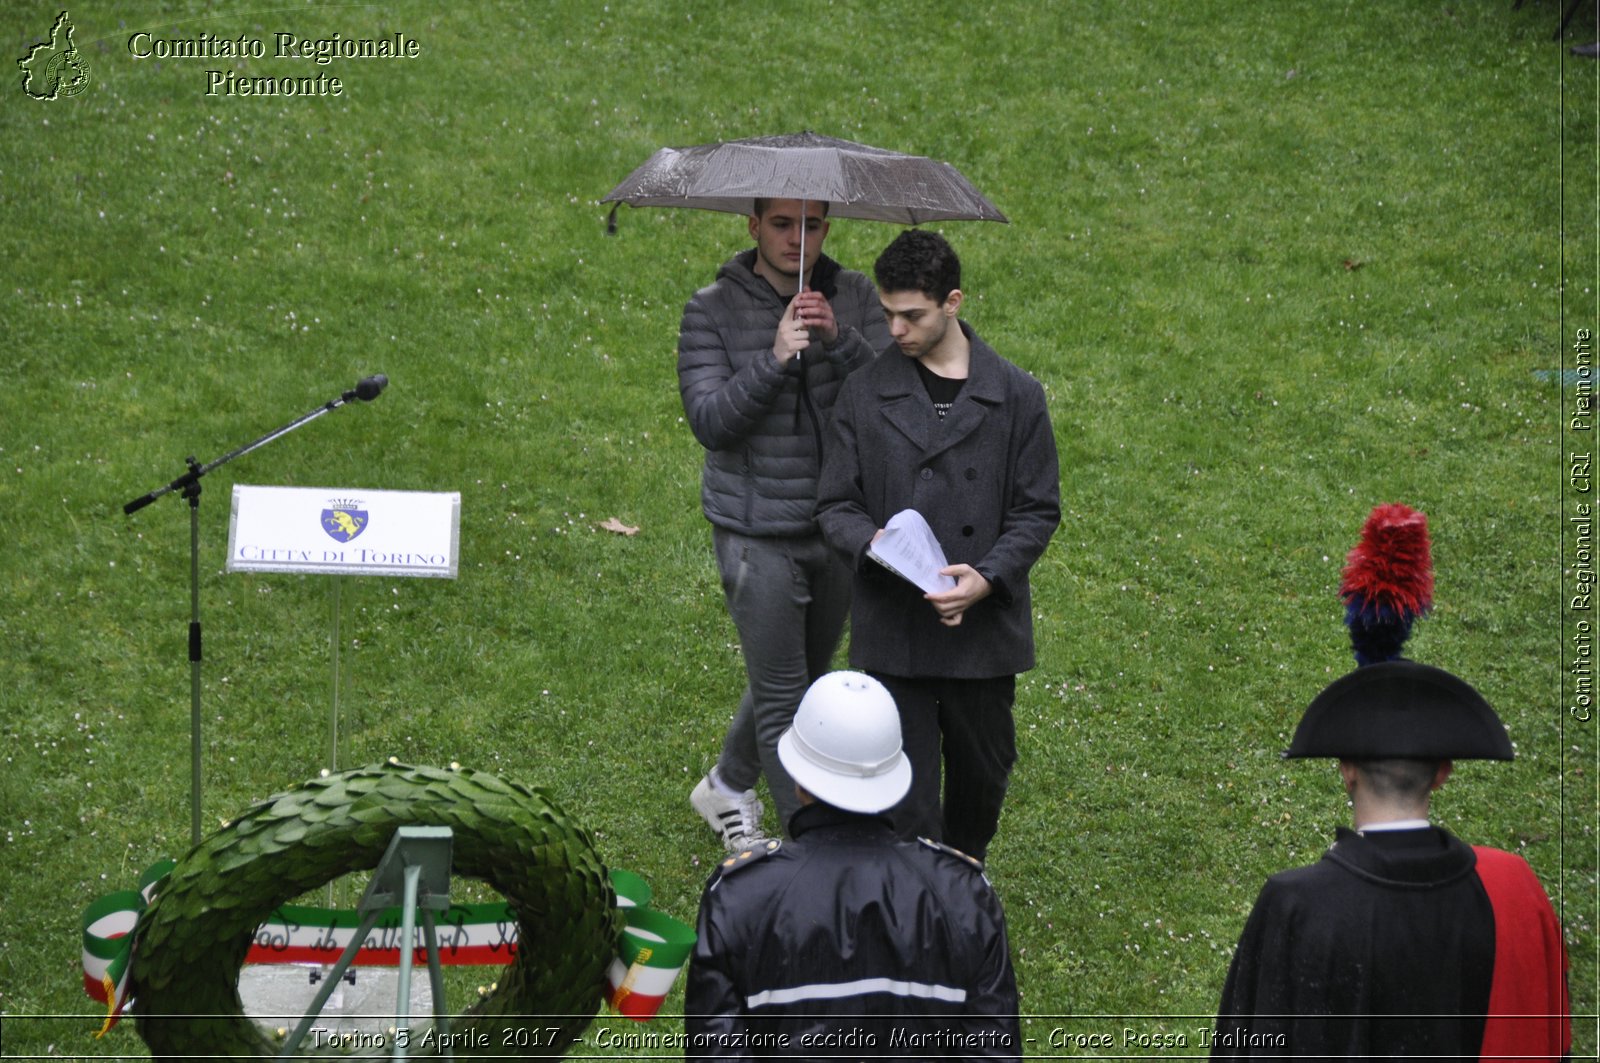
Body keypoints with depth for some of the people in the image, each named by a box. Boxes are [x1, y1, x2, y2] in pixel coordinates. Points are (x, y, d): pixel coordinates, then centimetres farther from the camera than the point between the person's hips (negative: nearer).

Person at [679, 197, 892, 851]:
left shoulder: (854, 297, 1)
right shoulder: (713, 311, -7)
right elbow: (709, 421, -15)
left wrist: (839, 340, -26)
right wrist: (773, 361, -27)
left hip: (839, 525, 4)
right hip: (758, 534, -4)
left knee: (807, 677, 19)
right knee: (783, 696, -4)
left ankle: (727, 786, 42)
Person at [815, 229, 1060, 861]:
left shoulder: (1016, 395, 0)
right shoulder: (865, 395, 1)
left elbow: (1038, 511, 1)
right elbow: (835, 505, 4)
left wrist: (987, 577, -15)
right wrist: (870, 542, -19)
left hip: (984, 628, 1)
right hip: (892, 634, -1)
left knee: (983, 773, 15)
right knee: (906, 792, -2)